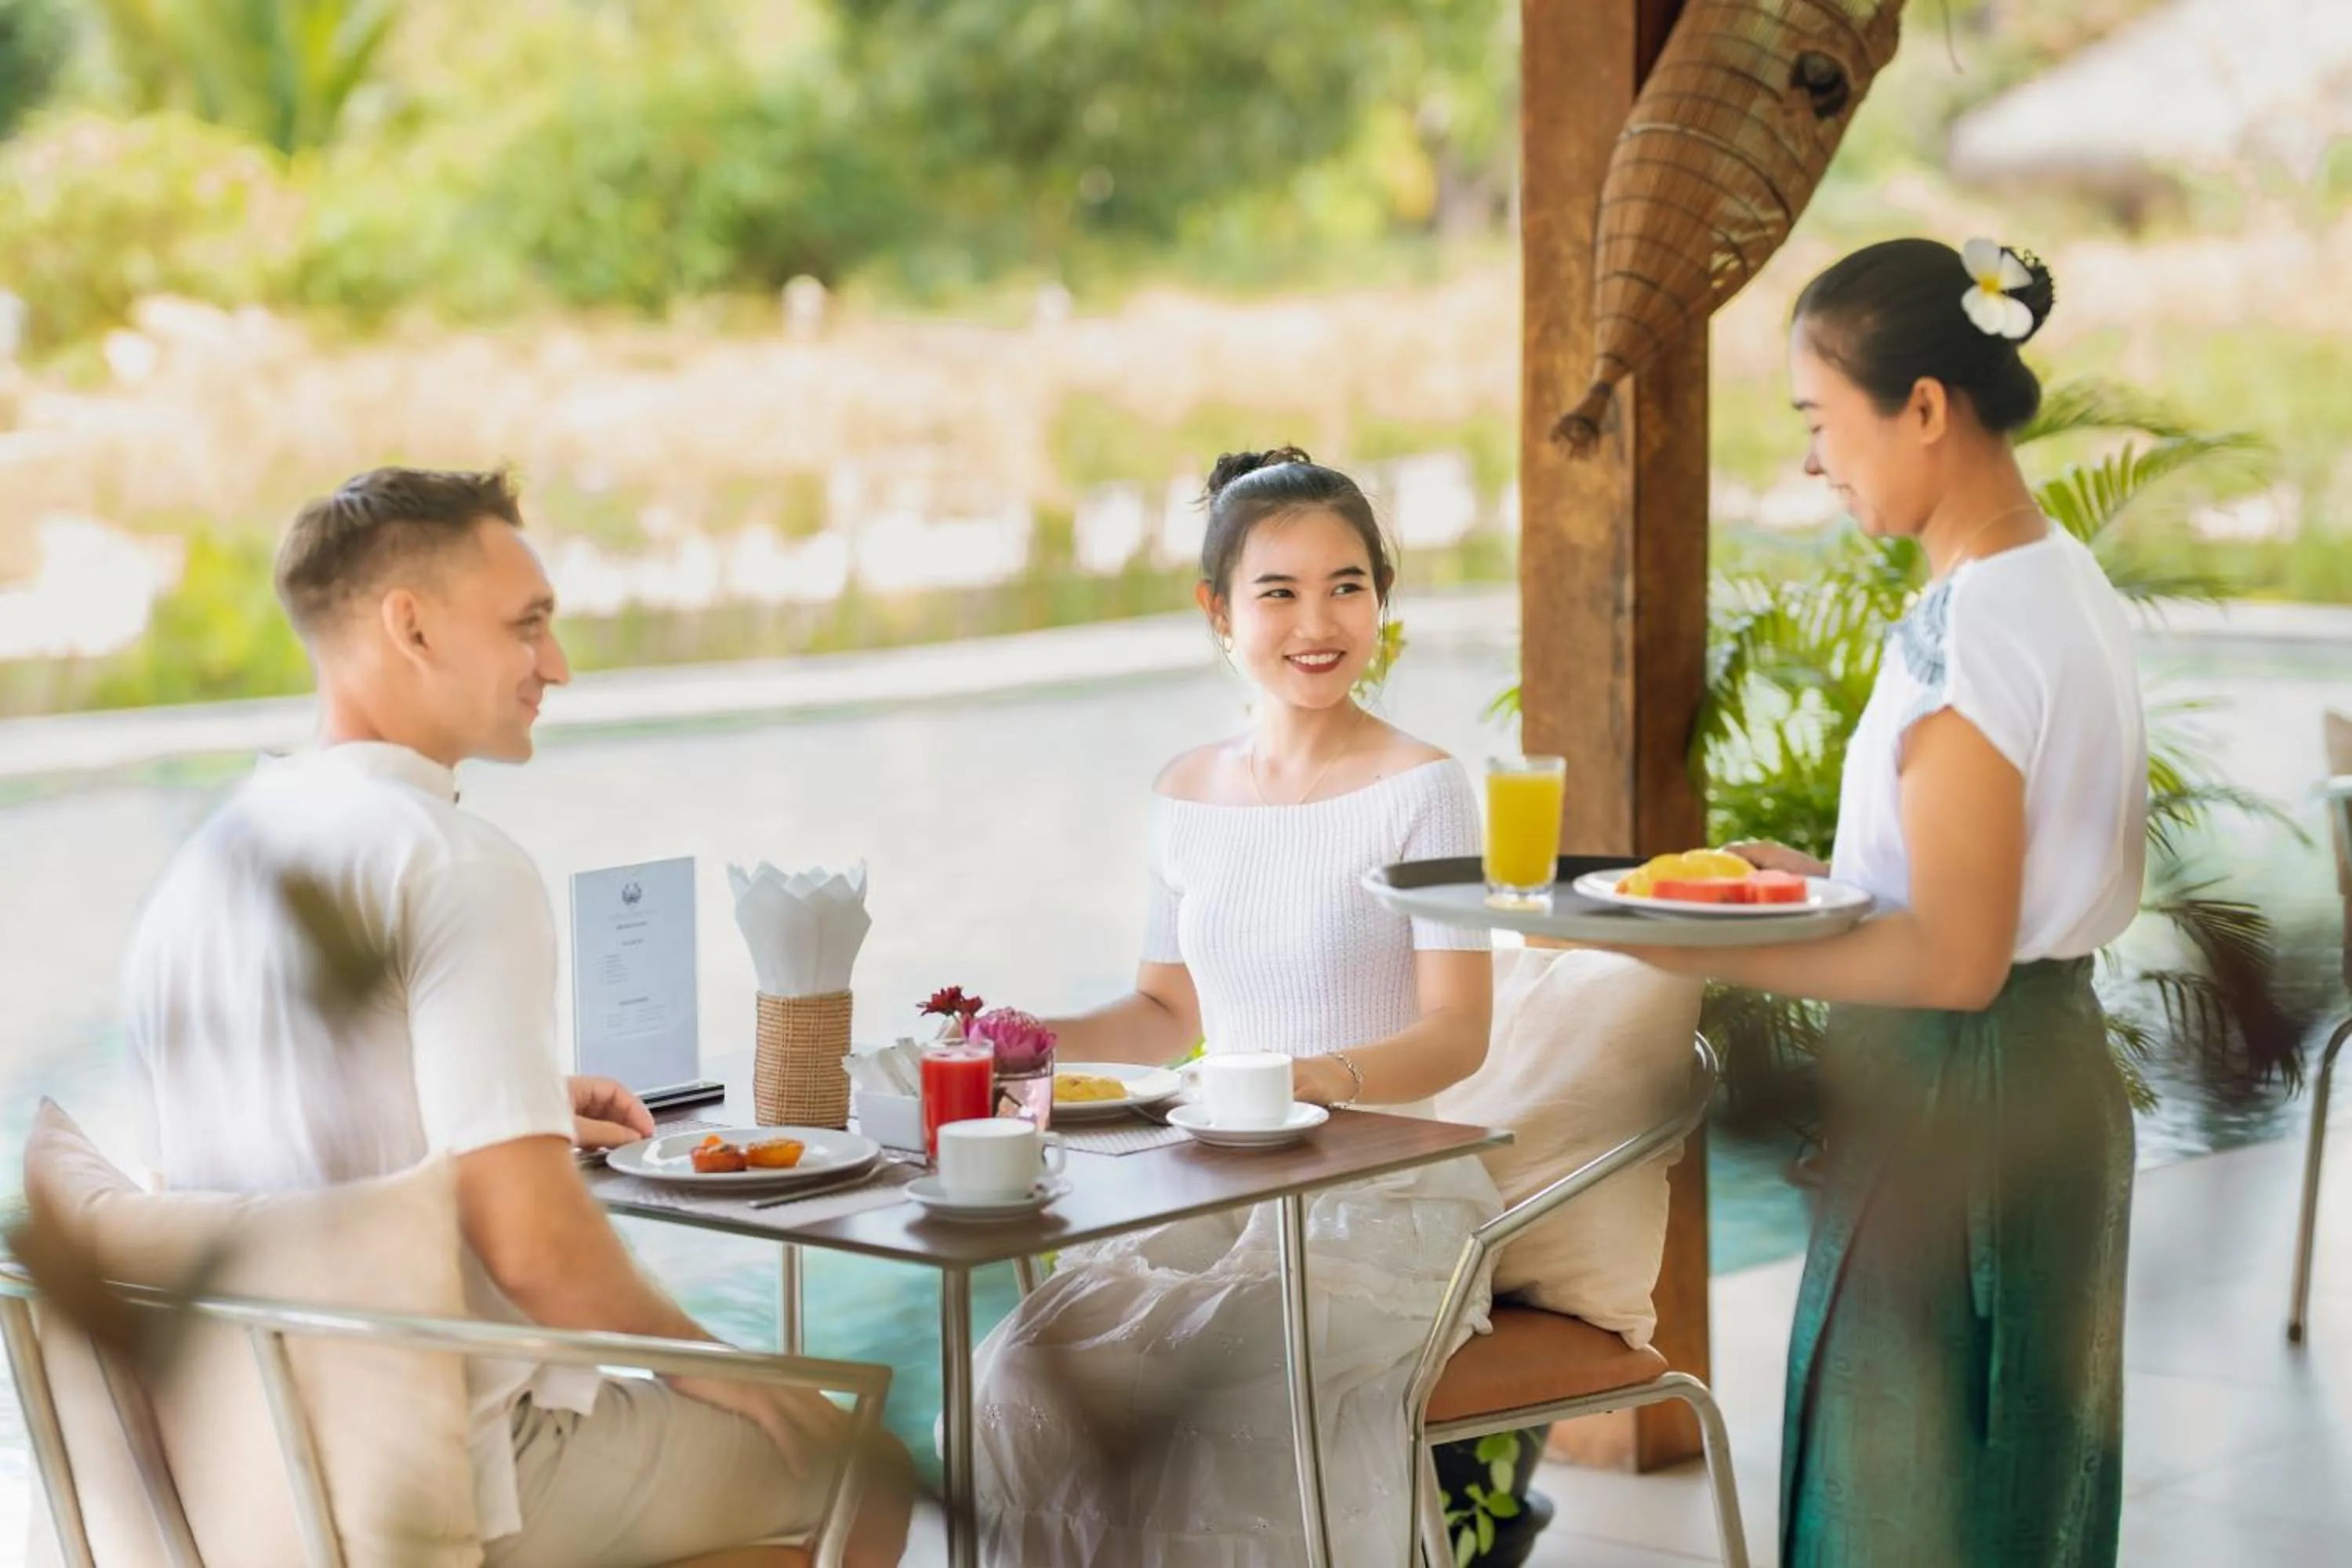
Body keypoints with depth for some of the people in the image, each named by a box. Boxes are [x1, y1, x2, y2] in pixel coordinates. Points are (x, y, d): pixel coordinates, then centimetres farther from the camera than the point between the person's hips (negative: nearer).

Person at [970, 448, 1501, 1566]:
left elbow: (1456, 1034, -12)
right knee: (1022, 1375, -20)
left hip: (1384, 1196, -5)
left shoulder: (1418, 789, -7)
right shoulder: (1188, 797, 10)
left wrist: (1325, 1078, -30)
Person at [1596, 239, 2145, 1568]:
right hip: (2062, 1077, 10)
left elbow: (1954, 960, -23)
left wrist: (1702, 955, -22)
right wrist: (1829, 880, 12)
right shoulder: (2073, 583, 8)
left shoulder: (1966, 628, -22)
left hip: (1951, 1107, -10)